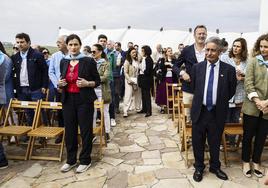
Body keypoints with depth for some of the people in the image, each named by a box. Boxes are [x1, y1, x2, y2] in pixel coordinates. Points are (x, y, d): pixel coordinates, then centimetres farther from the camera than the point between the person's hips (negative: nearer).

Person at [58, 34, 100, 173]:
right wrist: (60, 83, -3)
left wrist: (87, 83, -20)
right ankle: (71, 160, 26)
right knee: (69, 130, 10)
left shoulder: (88, 61, -5)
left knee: (85, 130, 3)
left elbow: (97, 81, -2)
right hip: (68, 99, 5)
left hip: (84, 100, -4)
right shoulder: (63, 61, 8)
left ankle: (85, 160, 19)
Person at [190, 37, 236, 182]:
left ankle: (215, 167, 39)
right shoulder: (197, 67, -2)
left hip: (218, 113, -1)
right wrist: (200, 100, 10)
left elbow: (231, 91, 5)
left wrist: (220, 102, 6)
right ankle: (199, 167, 33)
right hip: (199, 111, 1)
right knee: (197, 142, 12)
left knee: (215, 142, 16)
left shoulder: (229, 69, -6)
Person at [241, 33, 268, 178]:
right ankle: (246, 162, 26)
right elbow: (248, 83, -6)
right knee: (248, 135, 8)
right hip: (252, 106, -2)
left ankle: (256, 162, 32)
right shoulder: (253, 61, -1)